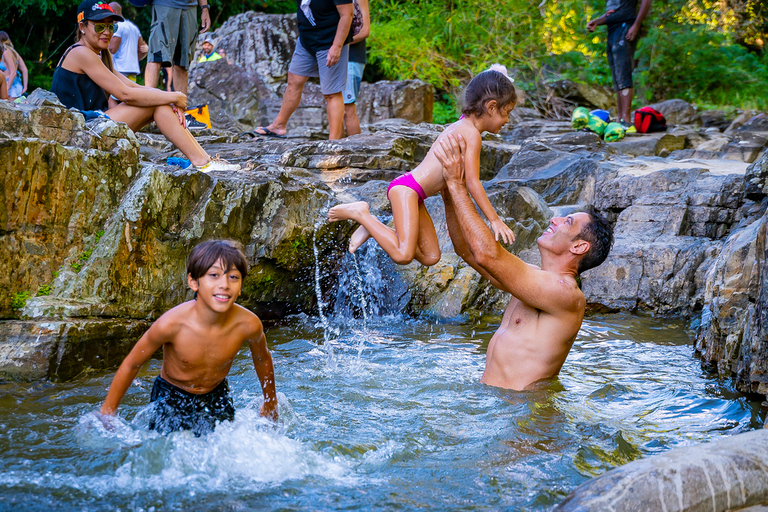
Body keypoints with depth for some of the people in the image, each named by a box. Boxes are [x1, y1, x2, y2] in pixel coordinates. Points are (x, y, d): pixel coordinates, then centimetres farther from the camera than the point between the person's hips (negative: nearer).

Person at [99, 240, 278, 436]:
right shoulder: (172, 324, -32)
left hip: (216, 397, 2)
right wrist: (107, 412, -5)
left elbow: (263, 359, 0)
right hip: (170, 397, -2)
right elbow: (131, 365, -15)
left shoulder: (248, 325, -25)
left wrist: (270, 404, 16)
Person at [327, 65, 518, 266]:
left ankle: (372, 226, 13)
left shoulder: (459, 128, 18)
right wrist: (494, 219, -16)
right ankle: (360, 214, -8)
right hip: (405, 189, -11)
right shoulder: (472, 134, -12)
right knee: (403, 256, -24)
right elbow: (472, 182, -18)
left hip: (414, 195, 11)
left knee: (431, 257, 12)